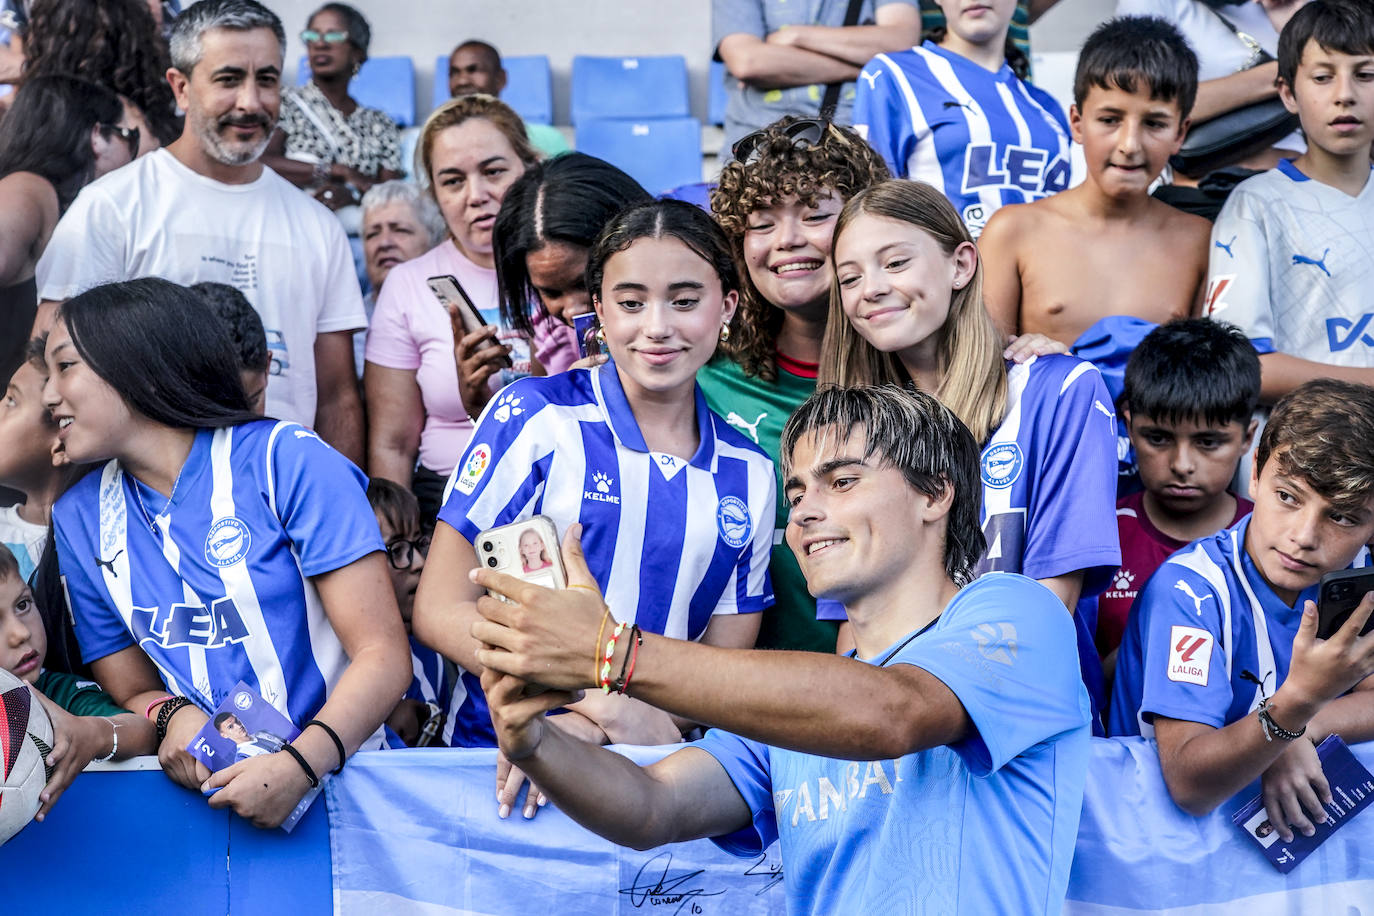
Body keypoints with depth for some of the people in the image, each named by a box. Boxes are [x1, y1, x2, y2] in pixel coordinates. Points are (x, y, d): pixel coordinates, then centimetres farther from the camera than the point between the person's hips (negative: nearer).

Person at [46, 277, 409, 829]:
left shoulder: (289, 461, -4)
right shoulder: (80, 519, 12)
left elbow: (384, 654, -8)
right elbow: (134, 692, 16)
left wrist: (301, 764, -23)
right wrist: (174, 717, -8)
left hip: (334, 774, -4)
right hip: (205, 786, 4)